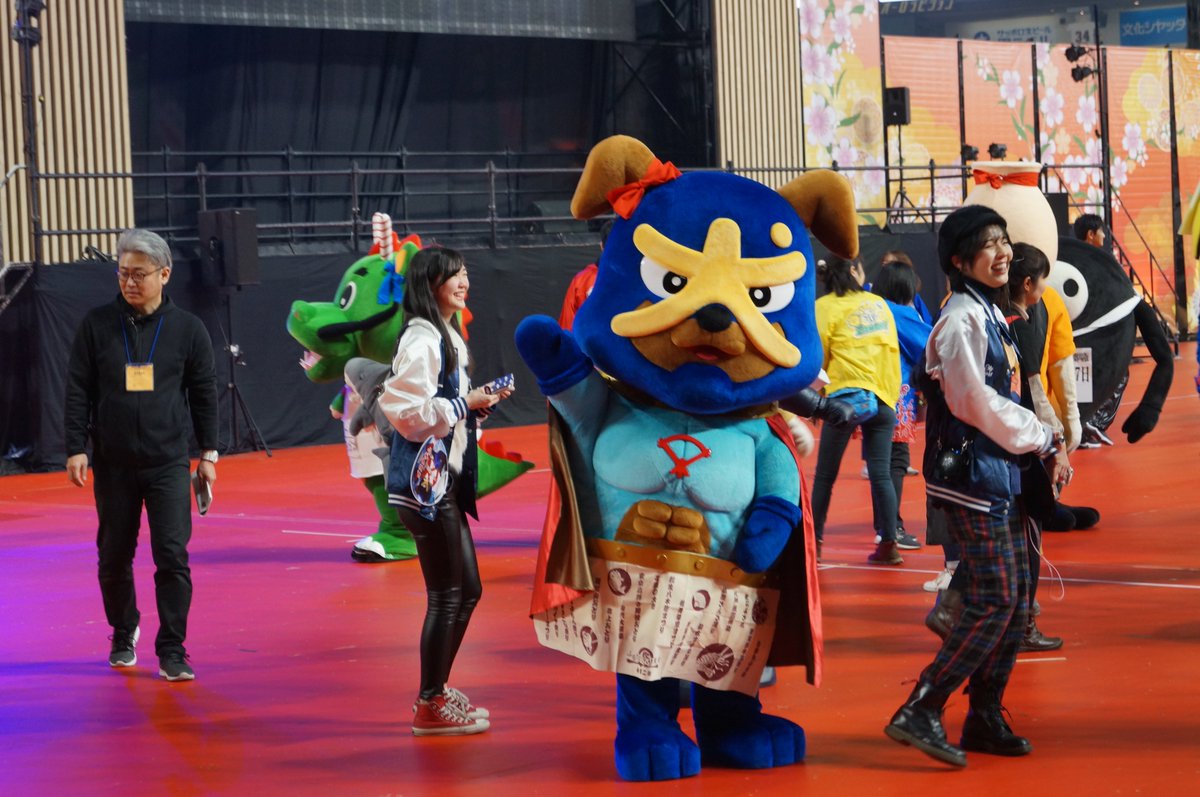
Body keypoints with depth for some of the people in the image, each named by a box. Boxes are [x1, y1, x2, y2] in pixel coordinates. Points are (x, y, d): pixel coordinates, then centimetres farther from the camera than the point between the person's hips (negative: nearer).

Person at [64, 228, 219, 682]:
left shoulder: (187, 329, 0)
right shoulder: (98, 325, 0)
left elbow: (204, 393, 7)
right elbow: (78, 389, 2)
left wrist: (208, 454, 7)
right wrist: (76, 449, -3)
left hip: (168, 462, -1)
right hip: (112, 464, 1)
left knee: (172, 556, -8)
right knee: (114, 556, 10)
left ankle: (172, 651, 0)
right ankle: (123, 634, 32)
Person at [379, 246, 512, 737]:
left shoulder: (447, 338, 17)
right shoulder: (420, 340, -15)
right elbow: (406, 410, -23)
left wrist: (481, 402, 7)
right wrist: (465, 403, -19)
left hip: (445, 478, 10)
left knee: (466, 590, 15)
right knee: (446, 595, -4)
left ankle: (438, 690, 27)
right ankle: (429, 707, 6)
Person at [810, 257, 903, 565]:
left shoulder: (825, 307, -1)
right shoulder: (878, 304, 11)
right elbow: (893, 351, 12)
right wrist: (891, 395, 15)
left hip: (846, 397, -3)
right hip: (882, 398, 3)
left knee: (825, 475, 5)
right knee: (881, 473, 3)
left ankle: (814, 542, 7)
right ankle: (889, 543, -2)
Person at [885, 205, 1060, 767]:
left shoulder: (990, 313, 16)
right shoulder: (960, 318, -14)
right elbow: (977, 404, -18)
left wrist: (1041, 439, 6)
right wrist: (1042, 439, -8)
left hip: (1000, 471, 10)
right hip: (971, 473, -10)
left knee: (1015, 599, 10)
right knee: (994, 601, -11)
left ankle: (986, 718, 18)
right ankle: (920, 711, -7)